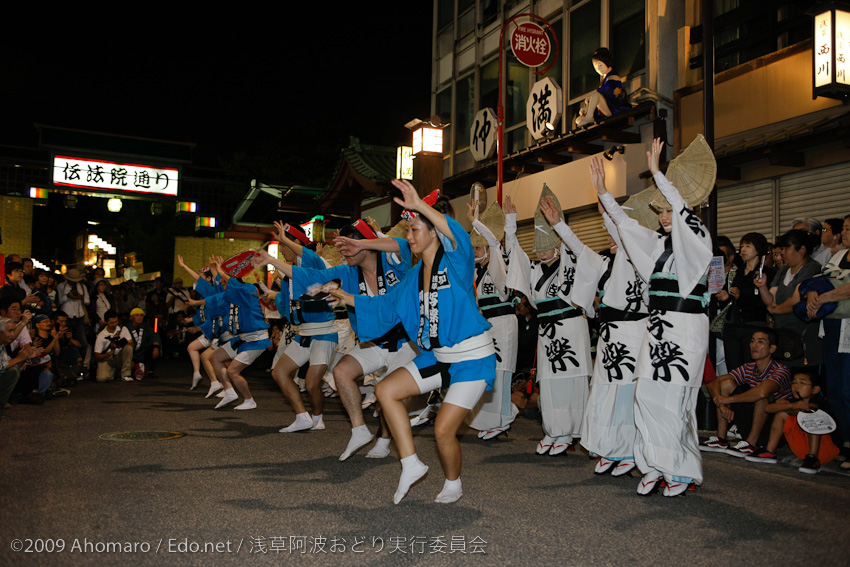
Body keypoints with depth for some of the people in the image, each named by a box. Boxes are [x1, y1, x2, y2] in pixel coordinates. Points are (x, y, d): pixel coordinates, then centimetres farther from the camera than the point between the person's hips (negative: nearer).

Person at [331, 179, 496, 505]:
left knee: (443, 429, -10)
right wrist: (351, 299, 21)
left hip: (473, 358, -8)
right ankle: (411, 465, 9)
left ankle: (453, 484, 21)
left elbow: (458, 237, -37)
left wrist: (420, 206, -43)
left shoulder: (455, 263, -13)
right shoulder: (416, 274, 10)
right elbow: (389, 305, 21)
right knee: (387, 390, 0)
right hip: (438, 356, 8)